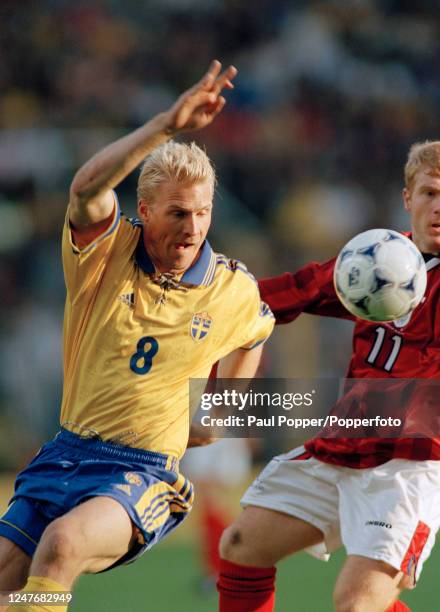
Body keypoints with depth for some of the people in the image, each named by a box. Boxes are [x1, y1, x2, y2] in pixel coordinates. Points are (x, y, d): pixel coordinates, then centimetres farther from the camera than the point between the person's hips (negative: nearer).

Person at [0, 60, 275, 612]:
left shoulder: (235, 291, 1)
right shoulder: (106, 249, -3)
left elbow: (251, 336, 27)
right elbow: (87, 187, -27)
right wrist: (168, 125, -36)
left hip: (145, 474, -2)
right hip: (64, 456, 2)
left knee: (64, 542, -33)